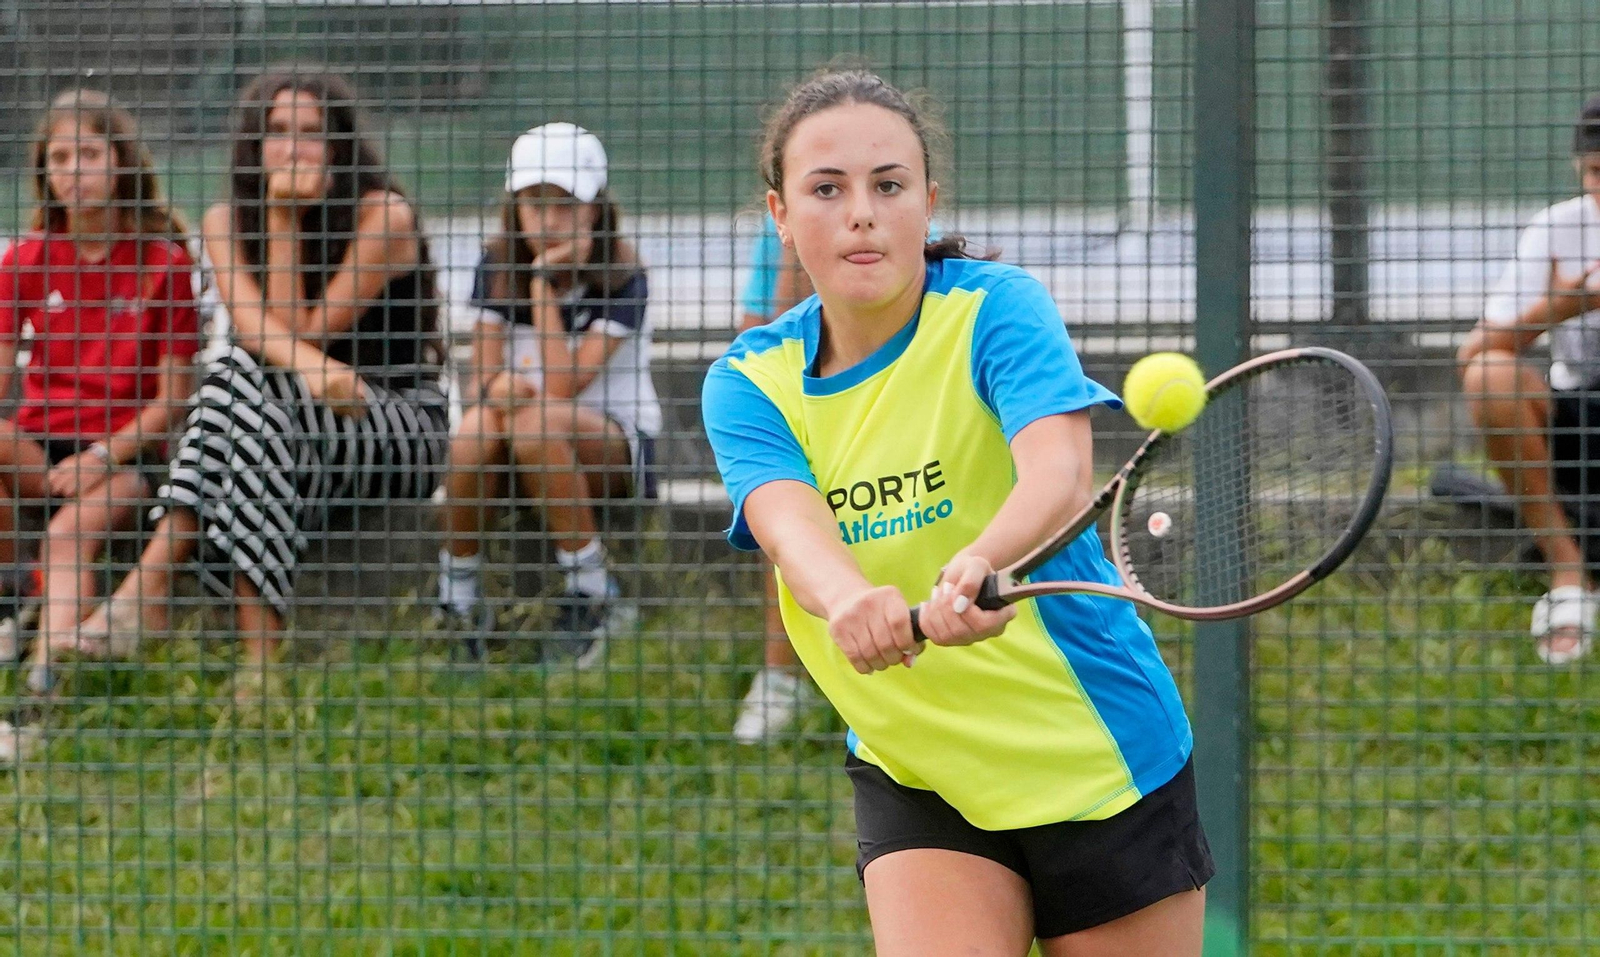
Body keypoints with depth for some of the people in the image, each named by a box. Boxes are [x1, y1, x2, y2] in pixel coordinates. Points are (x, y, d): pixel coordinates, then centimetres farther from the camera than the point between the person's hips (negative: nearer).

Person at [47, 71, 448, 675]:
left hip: (403, 433, -4)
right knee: (237, 373, -30)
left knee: (243, 380, -31)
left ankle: (152, 584, -45)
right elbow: (248, 319, -13)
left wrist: (284, 219, -13)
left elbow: (300, 332, -13)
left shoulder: (383, 216, -8)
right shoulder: (227, 221, 6)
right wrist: (307, 366, -33)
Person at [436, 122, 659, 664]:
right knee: (477, 425, -32)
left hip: (618, 447, -3)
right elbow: (480, 380, -2)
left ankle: (591, 598, -23)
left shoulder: (621, 281, -13)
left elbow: (561, 386, -22)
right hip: (523, 460, 3)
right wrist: (494, 387, -27)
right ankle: (457, 598, -16)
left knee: (539, 422, -36)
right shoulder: (498, 269, 1)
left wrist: (544, 284, -20)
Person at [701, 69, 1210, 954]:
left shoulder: (995, 308, -13)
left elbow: (1060, 472, -31)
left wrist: (980, 567, -54)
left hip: (1101, 757, -2)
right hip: (913, 774, 2)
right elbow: (787, 520, -24)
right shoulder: (749, 384, -4)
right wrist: (849, 597, -49)